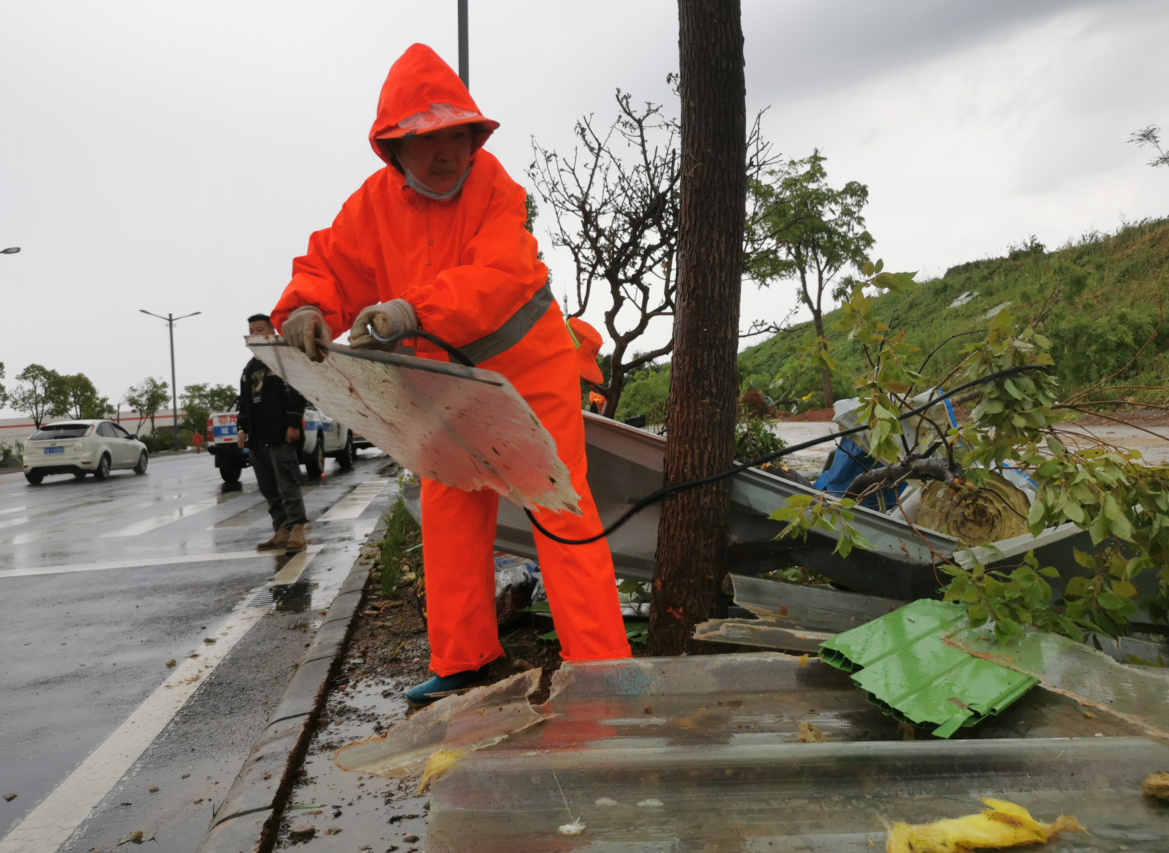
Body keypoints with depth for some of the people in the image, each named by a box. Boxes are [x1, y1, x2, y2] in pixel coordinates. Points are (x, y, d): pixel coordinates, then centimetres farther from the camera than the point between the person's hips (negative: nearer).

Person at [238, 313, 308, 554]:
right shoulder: (249, 368, 23)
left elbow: (296, 394, -10)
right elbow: (244, 401, 25)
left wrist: (294, 424, -17)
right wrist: (242, 428, 13)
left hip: (281, 435, -8)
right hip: (257, 438, 8)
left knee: (288, 484, -12)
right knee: (268, 488, 8)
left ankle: (296, 529, -13)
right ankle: (281, 530, 12)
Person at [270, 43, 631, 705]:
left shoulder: (496, 189, -18)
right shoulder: (375, 202, -3)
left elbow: (499, 277, -34)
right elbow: (330, 263, 1)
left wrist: (411, 310, -48)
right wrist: (307, 306, -23)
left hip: (529, 367, -5)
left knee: (561, 505, -9)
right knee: (448, 512, 8)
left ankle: (601, 667, -2)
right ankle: (464, 661, 22)